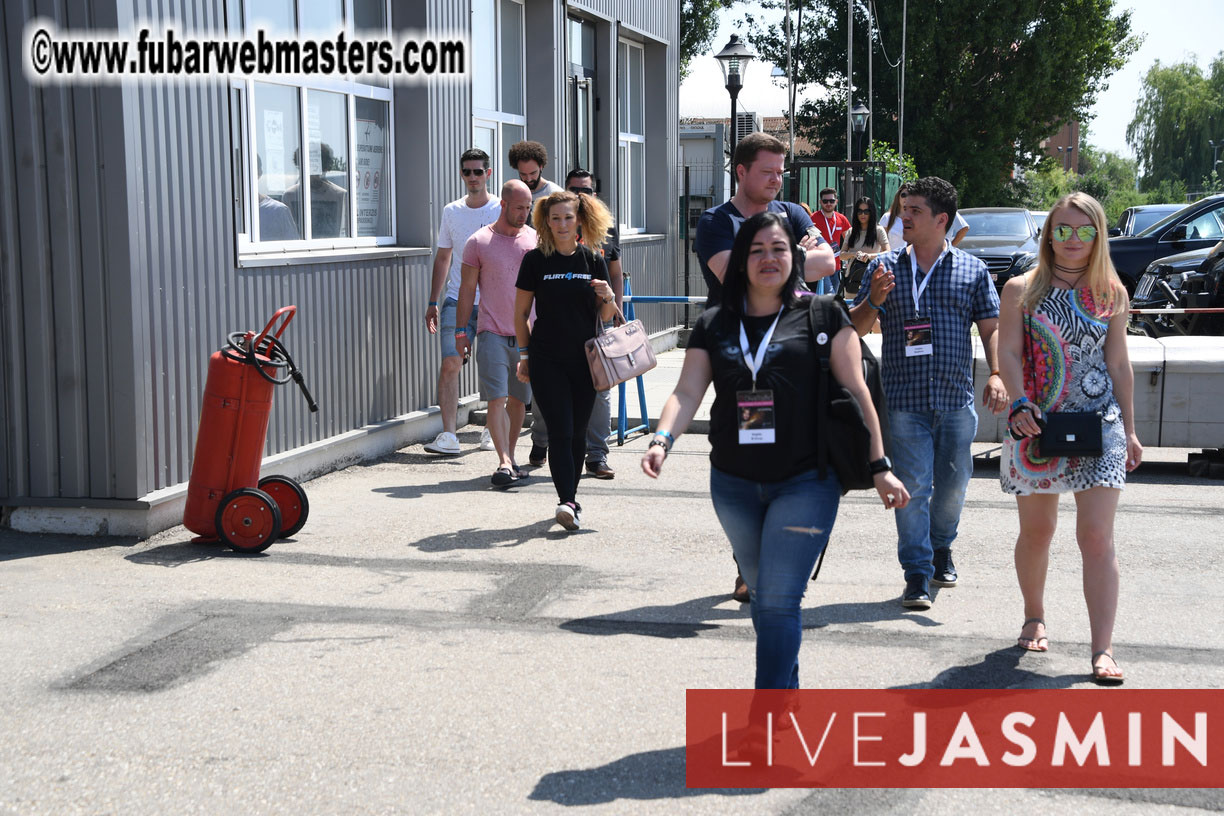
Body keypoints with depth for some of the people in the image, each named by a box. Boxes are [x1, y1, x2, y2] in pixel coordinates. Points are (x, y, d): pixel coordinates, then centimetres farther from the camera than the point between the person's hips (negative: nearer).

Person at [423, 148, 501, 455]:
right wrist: (432, 302, 12)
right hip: (457, 300, 2)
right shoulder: (451, 211, 11)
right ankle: (448, 436, -10)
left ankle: (491, 431, 21)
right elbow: (443, 258, 17)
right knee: (450, 363, -10)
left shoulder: (503, 210, 0)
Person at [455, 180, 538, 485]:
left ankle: (510, 458, 19)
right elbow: (467, 288, 4)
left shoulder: (535, 240, 8)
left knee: (518, 400, 8)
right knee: (496, 399, -11)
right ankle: (504, 463, -14)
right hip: (492, 333, -3)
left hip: (527, 334, 3)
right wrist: (461, 330, 0)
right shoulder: (478, 242, 1)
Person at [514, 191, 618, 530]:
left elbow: (606, 316, 9)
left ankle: (569, 499, 23)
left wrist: (608, 298, -12)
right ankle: (567, 501, -13)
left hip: (584, 359, 2)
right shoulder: (536, 260, -1)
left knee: (577, 434, 9)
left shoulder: (593, 260, 5)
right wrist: (524, 355, 3)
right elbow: (521, 313, 5)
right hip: (546, 360, -2)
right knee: (560, 432, -10)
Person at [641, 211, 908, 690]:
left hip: (806, 483, -4)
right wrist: (662, 439, -19)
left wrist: (879, 466, -4)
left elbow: (855, 391, -1)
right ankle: (789, 692, 36)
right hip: (733, 485, 4)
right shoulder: (714, 326, 7)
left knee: (777, 601, -11)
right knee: (762, 597, 17)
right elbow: (687, 393, 0)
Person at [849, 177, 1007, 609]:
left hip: (957, 399, 1)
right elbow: (856, 327, 8)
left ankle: (941, 549, 37)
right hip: (904, 399, -1)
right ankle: (917, 574, 1)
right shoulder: (885, 267, 7)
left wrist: (996, 374, -7)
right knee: (913, 486, -6)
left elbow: (991, 328, 8)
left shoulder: (972, 269, 8)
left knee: (953, 482, 11)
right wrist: (874, 300, -12)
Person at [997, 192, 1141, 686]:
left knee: (1097, 537, -9)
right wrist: (1022, 404, -20)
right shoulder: (1022, 289, 3)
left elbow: (1118, 364, 10)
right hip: (1035, 424, 0)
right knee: (1036, 531, 12)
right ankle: (1035, 619, 35)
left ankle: (1103, 651, -9)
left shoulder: (1110, 293, 7)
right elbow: (1008, 353, -4)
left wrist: (1129, 430, 10)